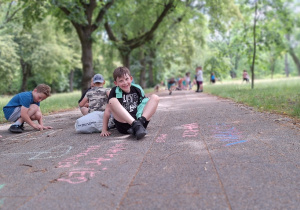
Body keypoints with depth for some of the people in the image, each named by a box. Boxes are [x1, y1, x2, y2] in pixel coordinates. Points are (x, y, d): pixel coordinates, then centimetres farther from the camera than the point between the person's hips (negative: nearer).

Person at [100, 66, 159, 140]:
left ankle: (139, 123, -28)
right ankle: (136, 125, -35)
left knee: (155, 97, -8)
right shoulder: (115, 91, 1)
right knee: (112, 101, -25)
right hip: (123, 126, -2)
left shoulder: (137, 89, 8)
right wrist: (104, 130, -6)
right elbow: (108, 110, -1)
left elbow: (145, 103, 15)